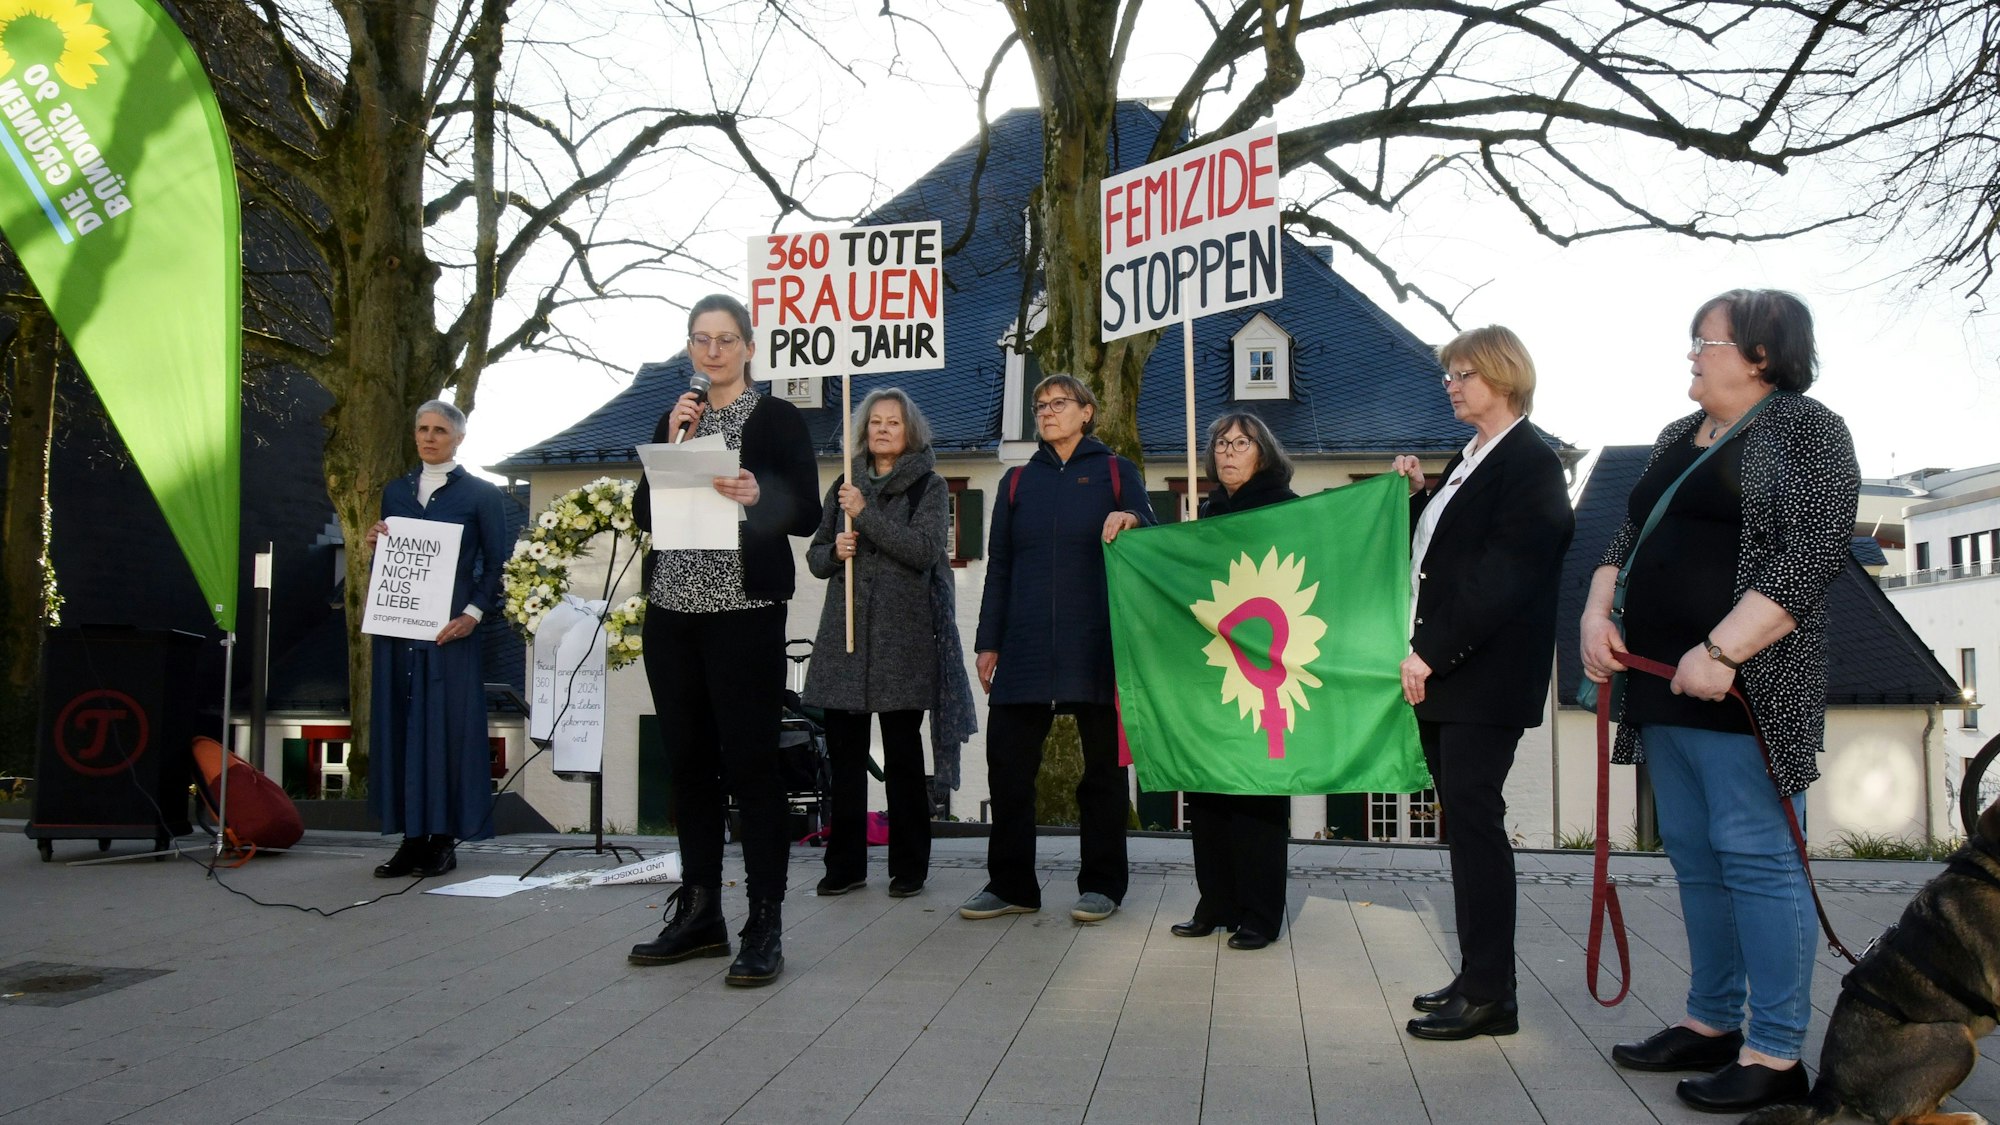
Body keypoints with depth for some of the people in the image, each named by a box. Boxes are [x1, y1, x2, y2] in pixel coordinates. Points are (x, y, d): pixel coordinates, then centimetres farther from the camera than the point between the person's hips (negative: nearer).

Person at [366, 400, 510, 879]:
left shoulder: (480, 494, 3)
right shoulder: (395, 491, 16)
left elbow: (496, 564, -1)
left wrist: (474, 613, -13)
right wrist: (374, 543, -1)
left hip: (450, 629, -4)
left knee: (449, 725, -4)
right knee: (398, 724, 4)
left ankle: (444, 838, 4)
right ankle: (411, 837, 10)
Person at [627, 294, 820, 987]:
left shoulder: (777, 420, 1)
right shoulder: (675, 420, 16)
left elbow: (807, 515, -6)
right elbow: (643, 515, 11)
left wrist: (756, 498, -25)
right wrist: (672, 444, -1)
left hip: (745, 611, -5)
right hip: (672, 610, 6)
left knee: (750, 762, -6)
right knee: (688, 761, 9)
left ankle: (764, 927, 0)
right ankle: (699, 912, 20)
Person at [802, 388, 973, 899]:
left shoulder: (929, 486, 6)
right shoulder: (845, 485, 17)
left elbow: (924, 549, -10)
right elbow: (815, 555, 18)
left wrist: (866, 514, -14)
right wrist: (833, 550, -5)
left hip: (903, 635, -3)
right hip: (846, 631, 4)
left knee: (903, 751, -1)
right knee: (844, 750, 2)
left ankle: (909, 866, 7)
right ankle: (845, 864, 10)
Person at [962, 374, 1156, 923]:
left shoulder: (1116, 472, 9)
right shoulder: (1017, 481, 16)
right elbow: (998, 567, 15)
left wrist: (1130, 520, -21)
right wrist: (988, 643, 8)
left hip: (1097, 646, -2)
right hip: (1025, 647, 2)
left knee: (1103, 764, 3)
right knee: (1008, 763, -2)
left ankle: (1101, 884, 13)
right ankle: (1011, 884, 9)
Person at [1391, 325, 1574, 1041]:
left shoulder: (1531, 462, -10)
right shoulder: (1468, 460, 18)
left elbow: (1501, 576, -19)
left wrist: (1431, 653, -19)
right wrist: (1418, 493, 7)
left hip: (1485, 679, -9)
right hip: (1439, 672, 9)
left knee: (1473, 822, -6)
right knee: (1466, 825, 11)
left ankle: (1490, 995, 2)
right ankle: (1478, 977, 19)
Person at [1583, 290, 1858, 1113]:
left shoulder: (1807, 431, -5)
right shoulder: (1678, 439, 19)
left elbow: (1809, 557, -15)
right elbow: (1629, 538, 21)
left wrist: (1721, 652, -22)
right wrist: (1598, 611, 2)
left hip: (1741, 688, -8)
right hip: (1664, 683, 8)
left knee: (1757, 859, -6)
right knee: (1694, 857, 12)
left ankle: (1776, 1054, 1)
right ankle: (1710, 1024, 21)